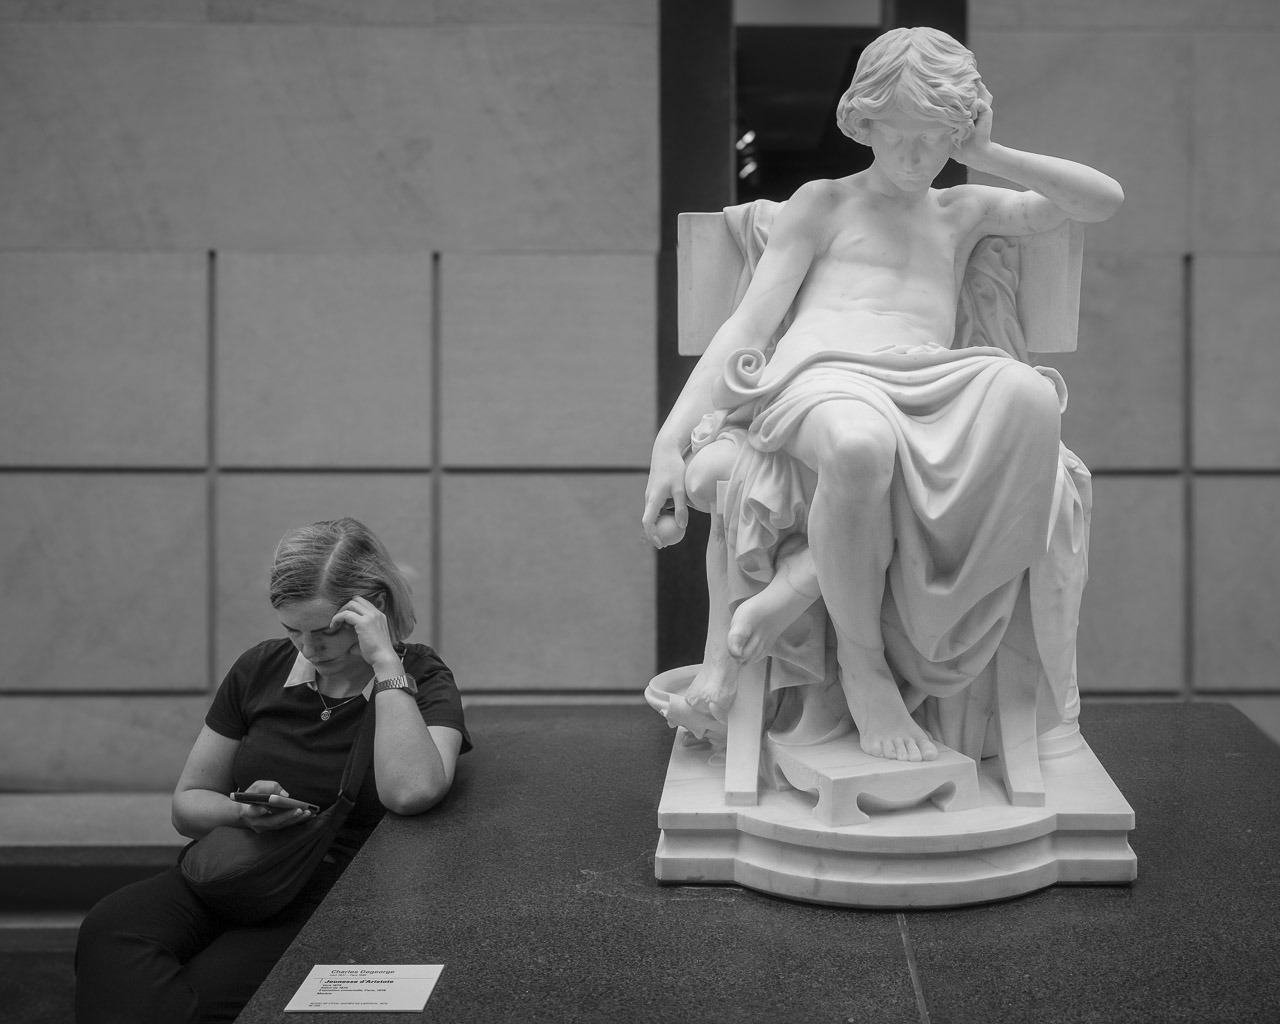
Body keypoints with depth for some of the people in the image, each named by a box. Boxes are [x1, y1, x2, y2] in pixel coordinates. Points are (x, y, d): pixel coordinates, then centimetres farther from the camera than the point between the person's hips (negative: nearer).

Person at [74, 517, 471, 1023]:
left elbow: (412, 791, -24)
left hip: (339, 899, -4)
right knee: (109, 932, -26)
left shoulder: (422, 680, -1)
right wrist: (243, 811, -8)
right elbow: (188, 803, 15)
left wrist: (385, 663, -20)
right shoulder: (260, 669, 9)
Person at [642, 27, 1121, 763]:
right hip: (818, 373, -3)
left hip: (927, 387, 4)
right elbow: (747, 326, 10)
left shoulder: (965, 213, 31)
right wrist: (671, 441, -4)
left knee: (1031, 395, -36)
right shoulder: (822, 205, 22)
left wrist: (985, 155, 21)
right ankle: (862, 663, -19)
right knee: (861, 445, -45)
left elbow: (1103, 199, 24)